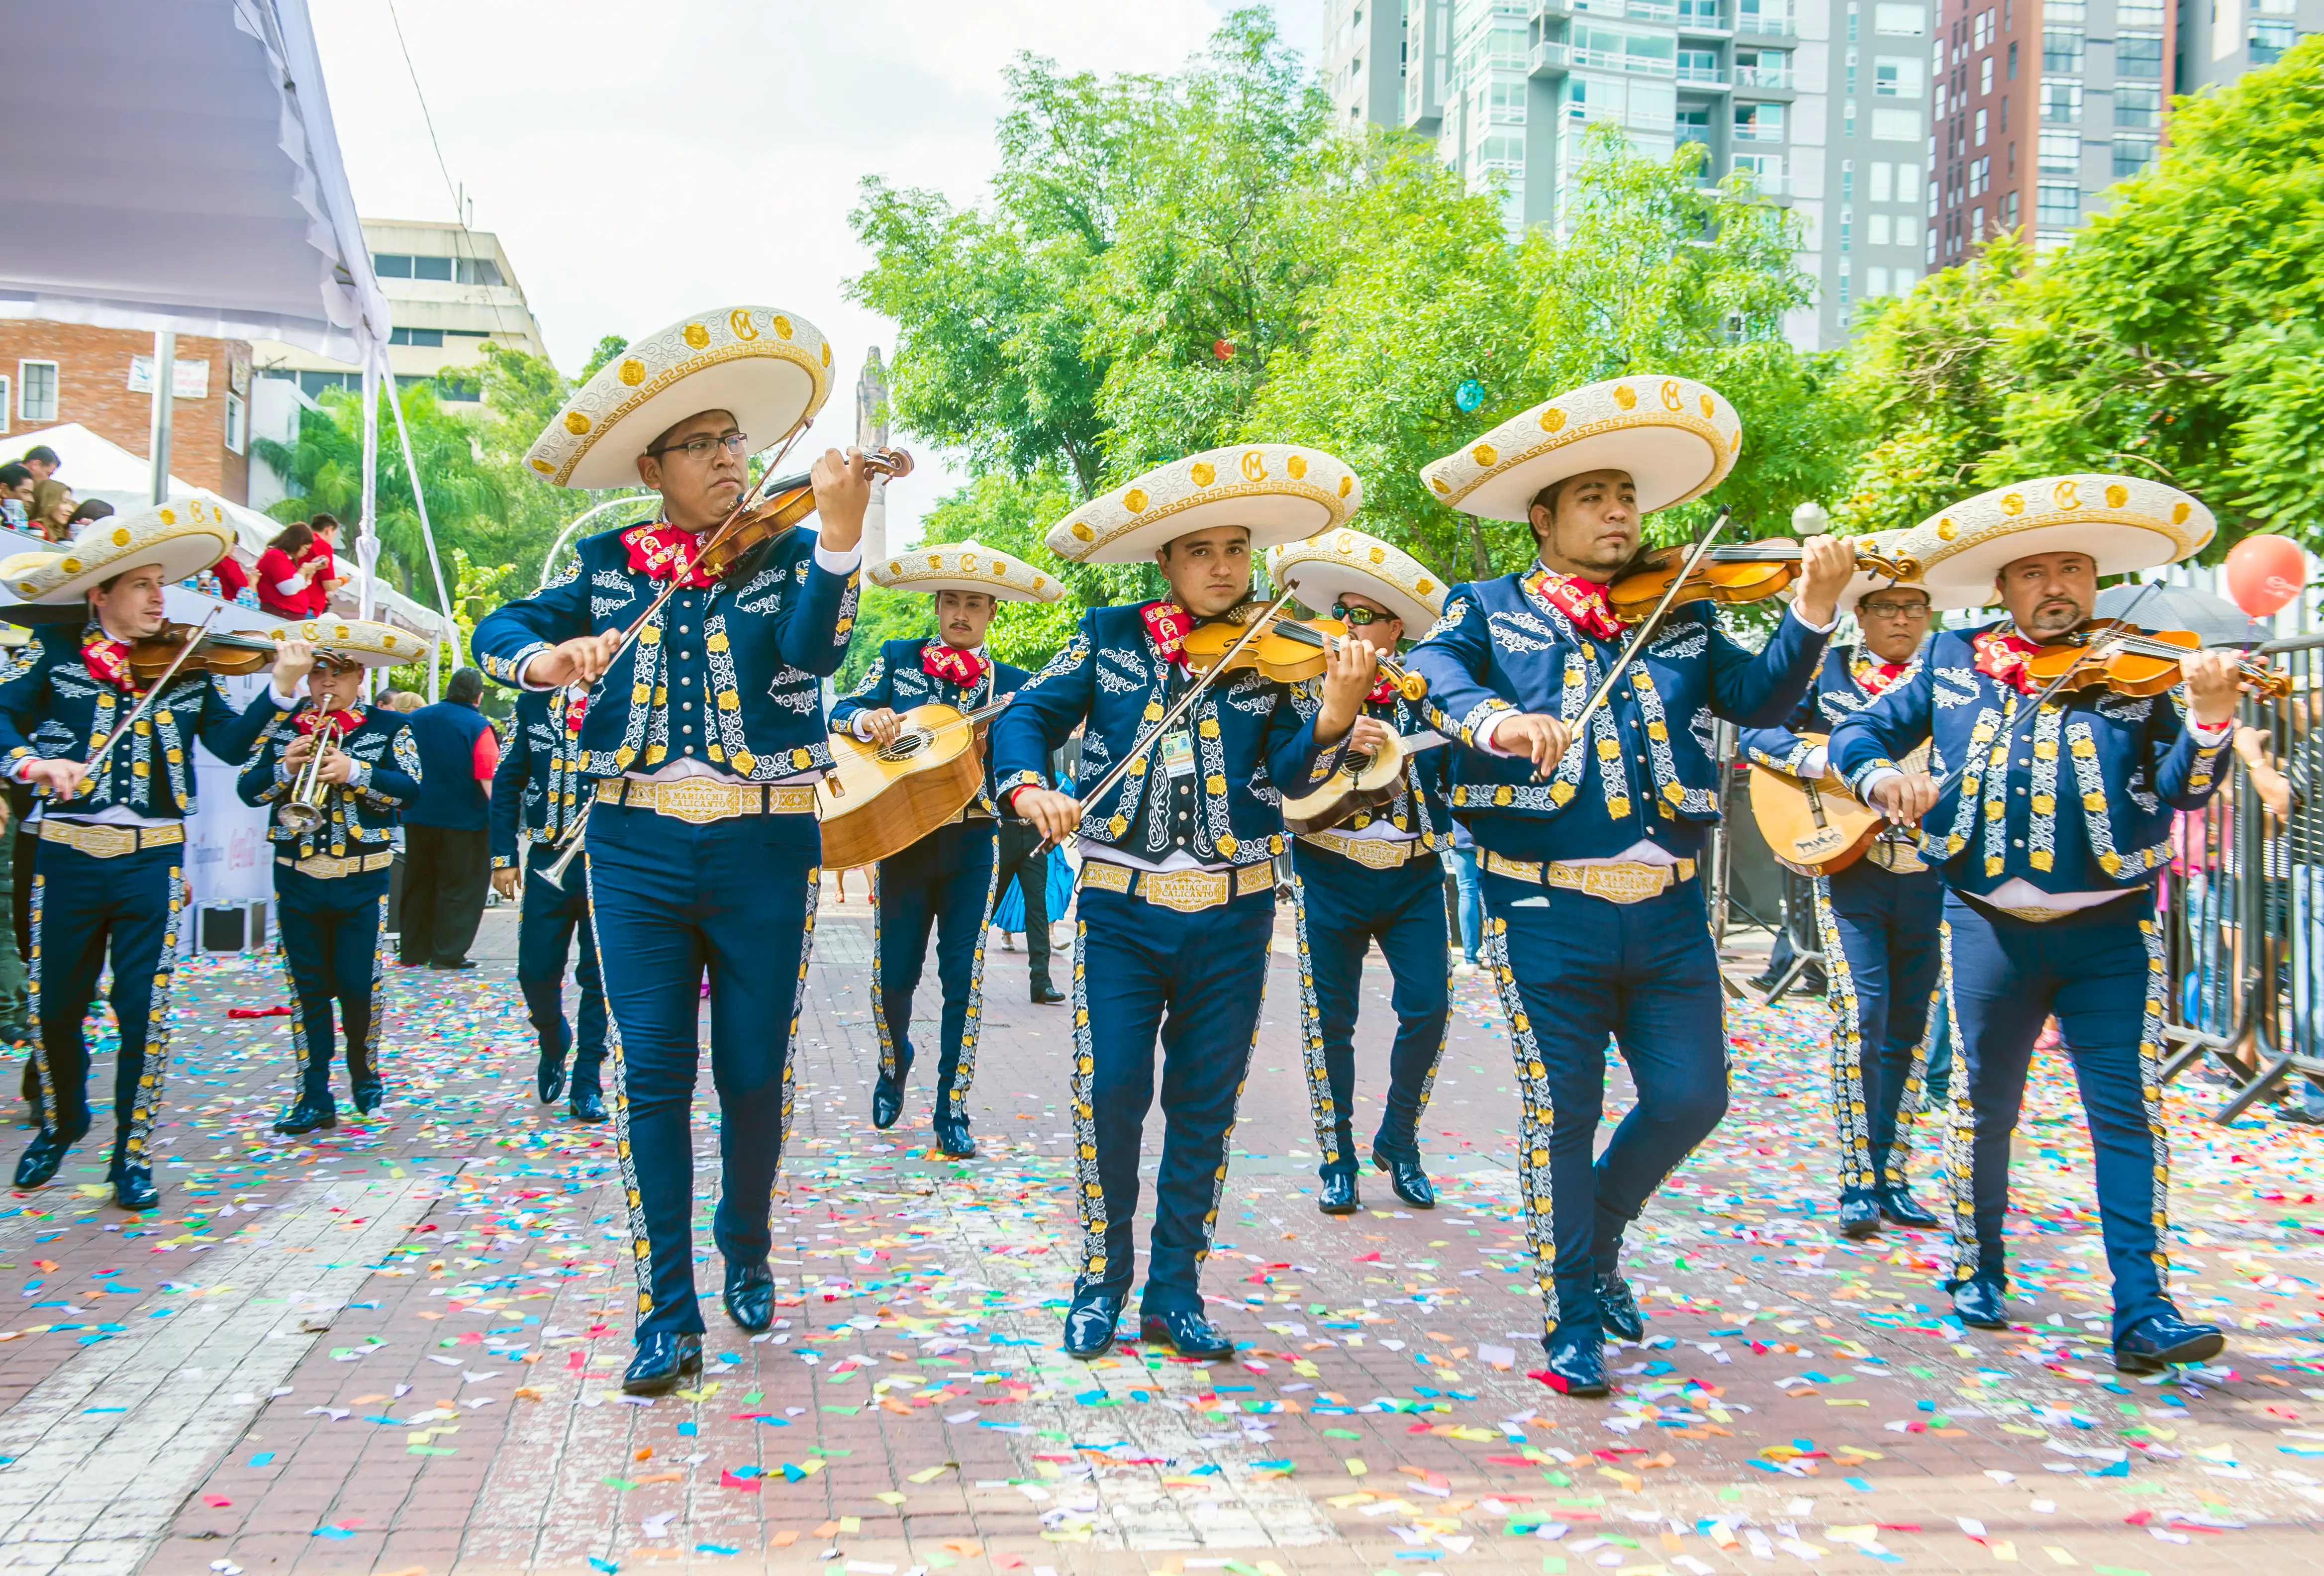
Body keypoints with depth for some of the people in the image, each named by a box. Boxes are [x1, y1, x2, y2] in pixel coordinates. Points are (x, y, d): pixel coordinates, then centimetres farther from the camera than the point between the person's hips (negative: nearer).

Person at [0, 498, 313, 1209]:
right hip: (68, 856, 0)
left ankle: (132, 1155, 14)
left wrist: (281, 690, -16)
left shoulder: (187, 666, 5)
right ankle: (61, 1124, 37)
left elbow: (232, 743, -2)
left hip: (153, 861, 0)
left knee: (144, 1011, 0)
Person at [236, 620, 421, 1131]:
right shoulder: (282, 726, 9)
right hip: (296, 879, 3)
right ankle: (314, 1096, 11)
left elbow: (409, 787, -11)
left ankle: (364, 1073, 24)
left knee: (359, 986, -1)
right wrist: (284, 769, -14)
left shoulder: (388, 727, 2)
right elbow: (247, 790, 4)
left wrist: (356, 772, -24)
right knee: (307, 990, 5)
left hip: (362, 882, -2)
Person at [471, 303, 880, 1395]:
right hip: (639, 846, 1)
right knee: (653, 1073, -1)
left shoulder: (786, 556, 2)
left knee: (754, 1072, 6)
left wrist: (840, 534, -33)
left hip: (765, 850, -1)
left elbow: (810, 654, -17)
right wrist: (541, 656, -16)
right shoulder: (610, 568, 9)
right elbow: (499, 628, 8)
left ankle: (746, 1251, 32)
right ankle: (668, 1312, 7)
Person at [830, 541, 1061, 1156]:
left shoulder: (1011, 683, 8)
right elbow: (840, 713, 0)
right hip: (902, 835, 0)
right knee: (894, 974, 2)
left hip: (973, 844, 0)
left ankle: (952, 1111, 7)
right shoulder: (896, 660, 8)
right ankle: (893, 1065, 33)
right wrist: (866, 718, -22)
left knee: (964, 979, -2)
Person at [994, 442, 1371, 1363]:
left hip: (1231, 915, 1)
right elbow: (1028, 715, 2)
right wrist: (1028, 786, -19)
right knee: (1109, 1095, -5)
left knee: (1205, 1106, 7)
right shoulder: (1111, 638, 3)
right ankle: (1102, 1279, 16)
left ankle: (1174, 1290, 21)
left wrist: (1335, 713, -28)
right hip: (1120, 907, -1)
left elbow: (1289, 775, -9)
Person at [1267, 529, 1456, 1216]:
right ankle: (1337, 1158, 17)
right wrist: (1337, 736, -26)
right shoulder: (1311, 686, 1)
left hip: (1414, 876, 1)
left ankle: (1398, 1140, 17)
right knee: (1330, 1018, 3)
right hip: (1332, 874, -1)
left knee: (1428, 1009, -6)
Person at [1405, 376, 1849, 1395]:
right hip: (1546, 908, -3)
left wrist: (1811, 615, -17)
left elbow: (1759, 700, 0)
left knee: (1691, 1098, 3)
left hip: (1667, 911, 4)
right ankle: (1571, 1320, 20)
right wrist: (1495, 719, -35)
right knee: (1560, 1118, 3)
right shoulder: (1490, 612, 4)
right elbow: (1429, 671, -15)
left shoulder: (1681, 620, 13)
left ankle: (1599, 1234, 32)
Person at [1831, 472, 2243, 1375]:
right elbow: (1856, 734, 9)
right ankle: (1977, 1271, 28)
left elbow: (2182, 790, -9)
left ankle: (2143, 1311, 0)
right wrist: (1882, 775, -13)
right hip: (1990, 925, 1)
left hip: (2110, 931, -1)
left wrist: (2210, 718, -28)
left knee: (2128, 1111, -4)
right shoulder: (1953, 664, 4)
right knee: (1984, 1105, 11)